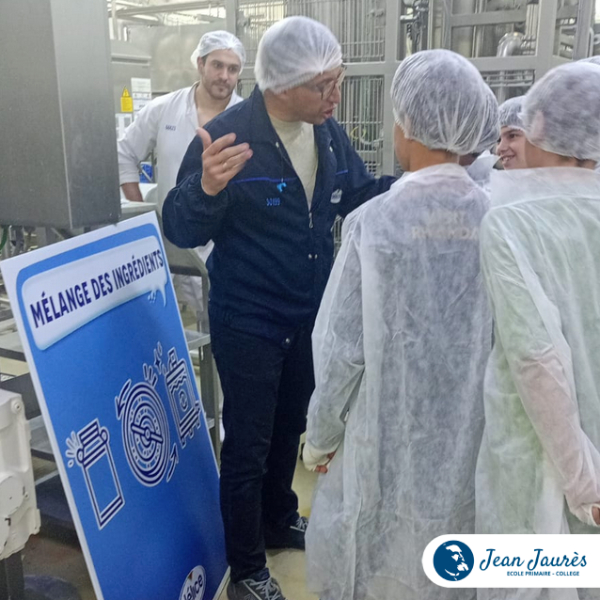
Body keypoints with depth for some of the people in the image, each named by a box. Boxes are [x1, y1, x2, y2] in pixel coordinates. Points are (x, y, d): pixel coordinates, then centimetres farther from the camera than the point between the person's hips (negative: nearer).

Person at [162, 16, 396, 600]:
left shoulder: (328, 132, -2)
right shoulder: (227, 134, -21)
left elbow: (359, 196, 11)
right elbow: (181, 230, -21)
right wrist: (206, 189, -42)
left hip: (311, 315, 7)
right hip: (247, 322, -6)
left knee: (289, 428, 24)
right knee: (247, 445, 7)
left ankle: (280, 520, 49)